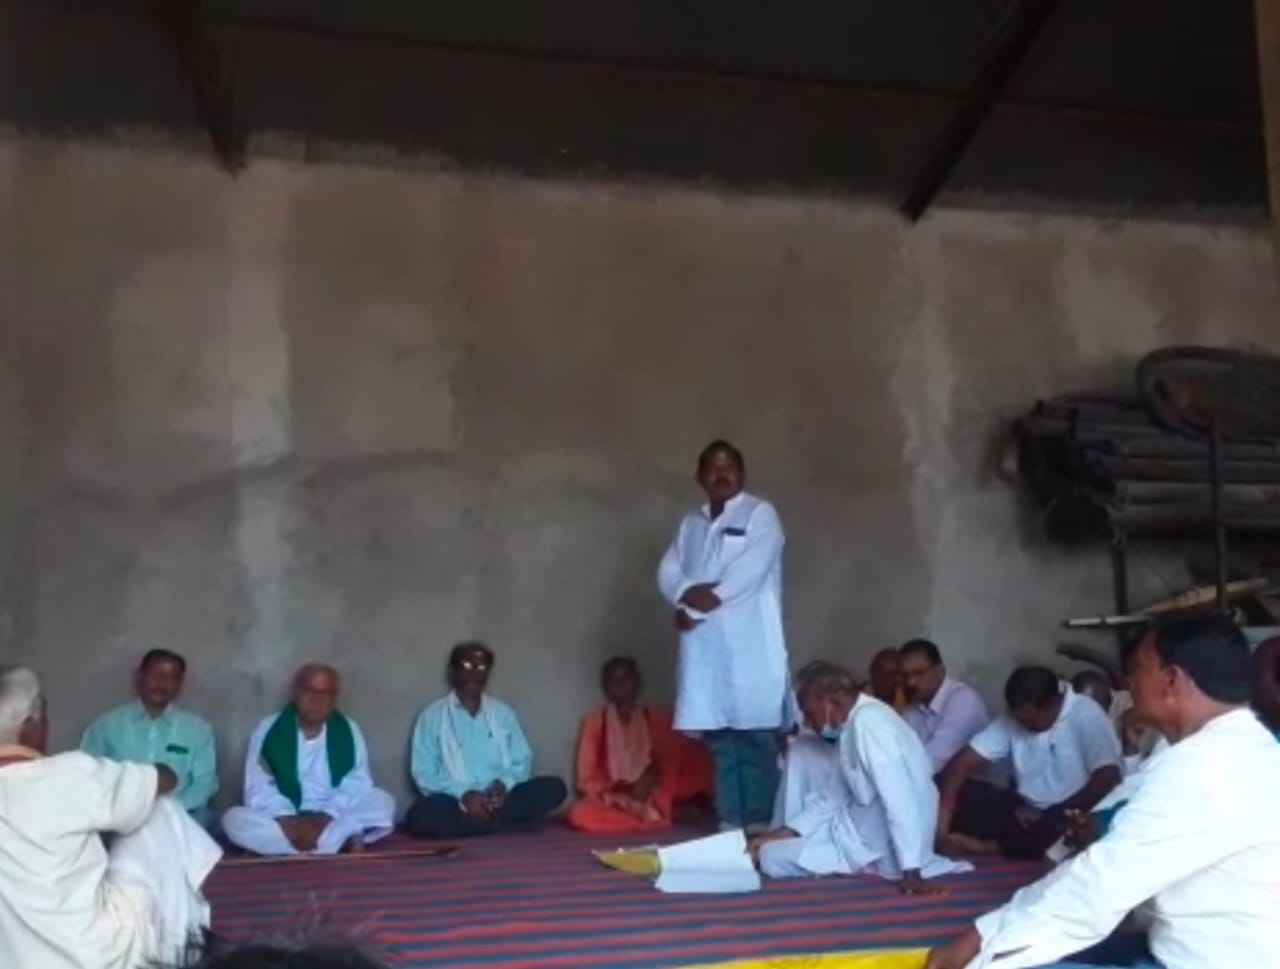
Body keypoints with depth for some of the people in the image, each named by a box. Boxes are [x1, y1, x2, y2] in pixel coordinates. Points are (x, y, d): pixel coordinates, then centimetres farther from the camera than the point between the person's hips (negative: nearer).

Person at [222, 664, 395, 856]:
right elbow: (258, 790, -9)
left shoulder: (349, 732, 1)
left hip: (334, 819, 0)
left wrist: (323, 820, -24)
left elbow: (356, 786, -8)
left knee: (383, 802, -22)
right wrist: (289, 823, -25)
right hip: (282, 821, 1)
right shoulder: (268, 730, -2)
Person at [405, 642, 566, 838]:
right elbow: (424, 774, -2)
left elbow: (523, 761, 10)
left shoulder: (503, 713, 14)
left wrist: (504, 784, -12)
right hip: (456, 802, -2)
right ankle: (503, 822, -24)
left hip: (499, 799, 3)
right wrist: (463, 794, -18)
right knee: (420, 815, -34)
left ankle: (482, 821, -25)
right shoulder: (432, 716, 4)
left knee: (554, 787, -20)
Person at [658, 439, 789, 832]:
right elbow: (668, 573, 9)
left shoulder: (761, 514, 2)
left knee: (756, 737, -6)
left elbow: (748, 572, -12)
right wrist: (690, 594, -13)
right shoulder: (690, 524, 19)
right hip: (705, 647, 5)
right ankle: (730, 821, 12)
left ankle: (759, 823, -3)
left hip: (750, 645, -5)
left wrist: (698, 606, -11)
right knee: (720, 738, 6)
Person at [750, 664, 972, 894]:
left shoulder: (868, 719, -25)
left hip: (878, 845, -9)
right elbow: (839, 796, 12)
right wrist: (782, 833, 5)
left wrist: (911, 872, -32)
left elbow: (900, 798, -31)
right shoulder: (853, 722, 6)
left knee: (772, 859, -8)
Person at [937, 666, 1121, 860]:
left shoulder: (1086, 715, -14)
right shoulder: (1012, 718, 0)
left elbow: (1108, 779, -21)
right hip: (1025, 810, 4)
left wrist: (1052, 815, -19)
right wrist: (943, 811, -21)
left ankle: (987, 846, -16)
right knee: (959, 792, -13)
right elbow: (965, 761, -6)